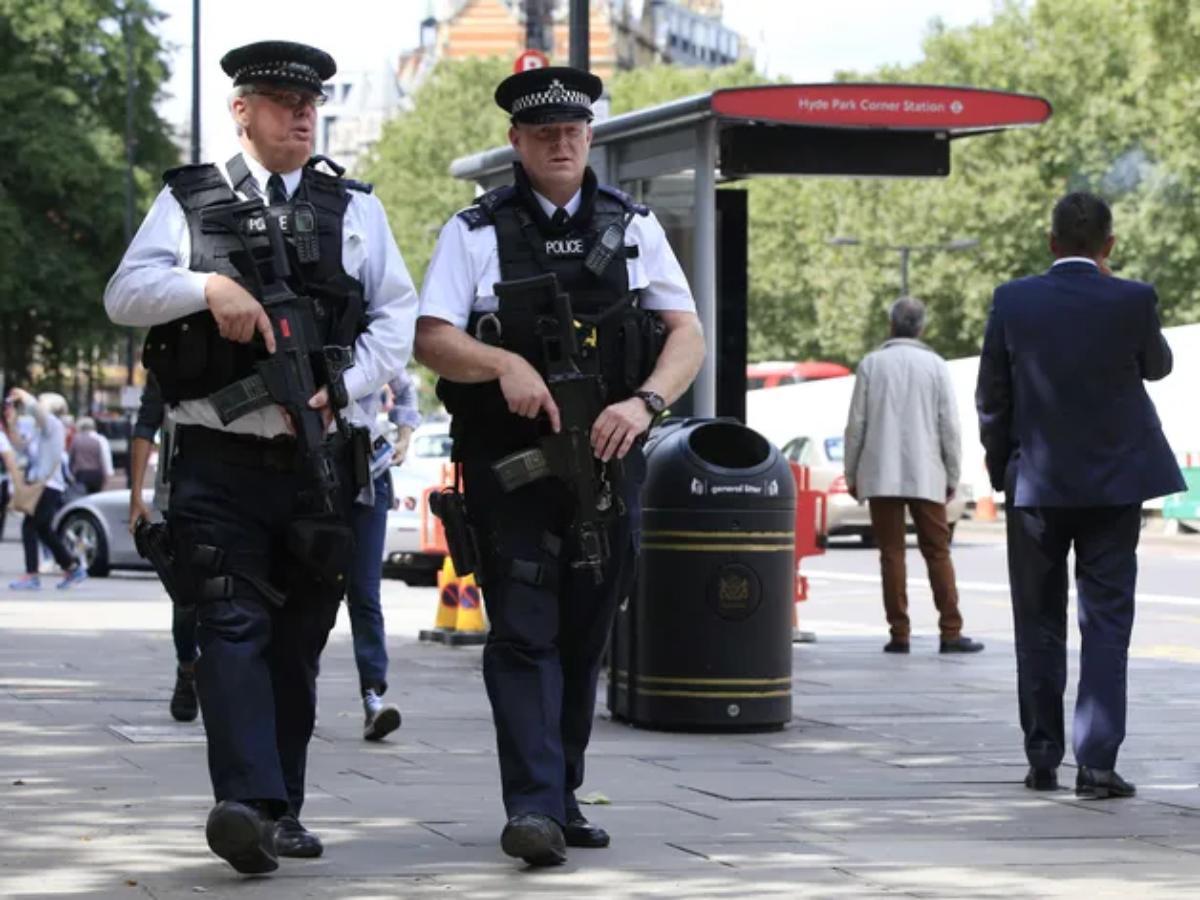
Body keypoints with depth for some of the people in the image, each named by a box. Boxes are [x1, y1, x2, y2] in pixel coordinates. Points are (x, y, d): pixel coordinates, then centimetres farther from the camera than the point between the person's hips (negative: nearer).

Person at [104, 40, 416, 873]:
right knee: (234, 631, -14)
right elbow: (124, 294, 0)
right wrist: (208, 287, -18)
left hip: (319, 462, 3)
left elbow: (399, 317, 7)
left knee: (298, 643, 8)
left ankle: (282, 813, 16)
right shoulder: (191, 200, 8)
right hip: (221, 460, -3)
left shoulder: (354, 208, 13)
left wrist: (342, 386, -9)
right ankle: (248, 804, -24)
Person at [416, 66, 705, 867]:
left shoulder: (633, 227, 9)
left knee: (585, 637, 10)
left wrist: (643, 402, -14)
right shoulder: (477, 231, 3)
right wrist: (504, 364, -24)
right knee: (524, 633, -10)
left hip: (608, 464, 3)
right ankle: (533, 806, -14)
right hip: (508, 463, -3)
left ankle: (562, 797, 21)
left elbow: (687, 335, 4)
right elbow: (432, 338, -5)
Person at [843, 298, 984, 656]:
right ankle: (950, 632, 0)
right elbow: (949, 426, 0)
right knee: (938, 553, 4)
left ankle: (899, 633, 0)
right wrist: (952, 476, 8)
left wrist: (851, 474, 9)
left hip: (881, 475, 0)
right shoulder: (935, 365, 0)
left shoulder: (872, 364, 1)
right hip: (925, 476, 0)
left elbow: (856, 424, 1)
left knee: (891, 554, 2)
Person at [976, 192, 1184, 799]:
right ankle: (1096, 762, -8)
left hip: (1036, 485, 1)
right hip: (1114, 484, -1)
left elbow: (991, 400, 0)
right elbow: (1158, 366, 10)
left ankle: (1043, 760, 15)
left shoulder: (1013, 301, -6)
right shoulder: (1133, 300, -9)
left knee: (1039, 627, 12)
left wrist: (1001, 467, 14)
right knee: (1106, 623, 1)